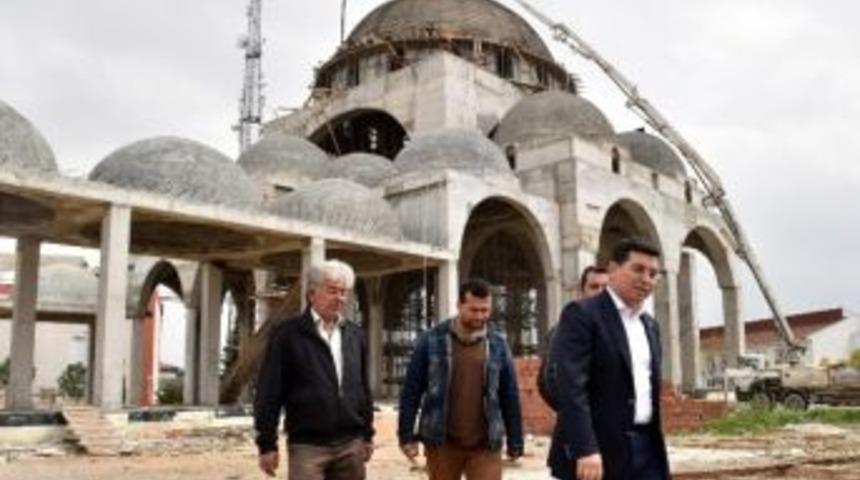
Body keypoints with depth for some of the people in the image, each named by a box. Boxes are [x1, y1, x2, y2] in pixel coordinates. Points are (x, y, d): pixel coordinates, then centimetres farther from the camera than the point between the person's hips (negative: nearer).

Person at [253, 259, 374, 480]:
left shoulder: (355, 335, 10)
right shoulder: (289, 334, -5)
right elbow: (269, 391, -6)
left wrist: (367, 434, 15)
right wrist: (267, 443, -8)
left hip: (350, 444, 5)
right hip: (308, 445, -5)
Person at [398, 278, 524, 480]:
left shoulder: (497, 345, 2)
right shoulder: (432, 341, -5)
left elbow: (509, 396, 7)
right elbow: (411, 391, -2)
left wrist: (515, 442, 7)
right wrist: (407, 436, -5)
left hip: (485, 445, 1)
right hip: (442, 443, 0)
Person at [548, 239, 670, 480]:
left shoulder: (650, 325, 16)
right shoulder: (582, 314, -9)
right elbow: (571, 386, -19)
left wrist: (656, 449, 18)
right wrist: (584, 449, -26)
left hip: (646, 448, 7)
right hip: (597, 449, -7)